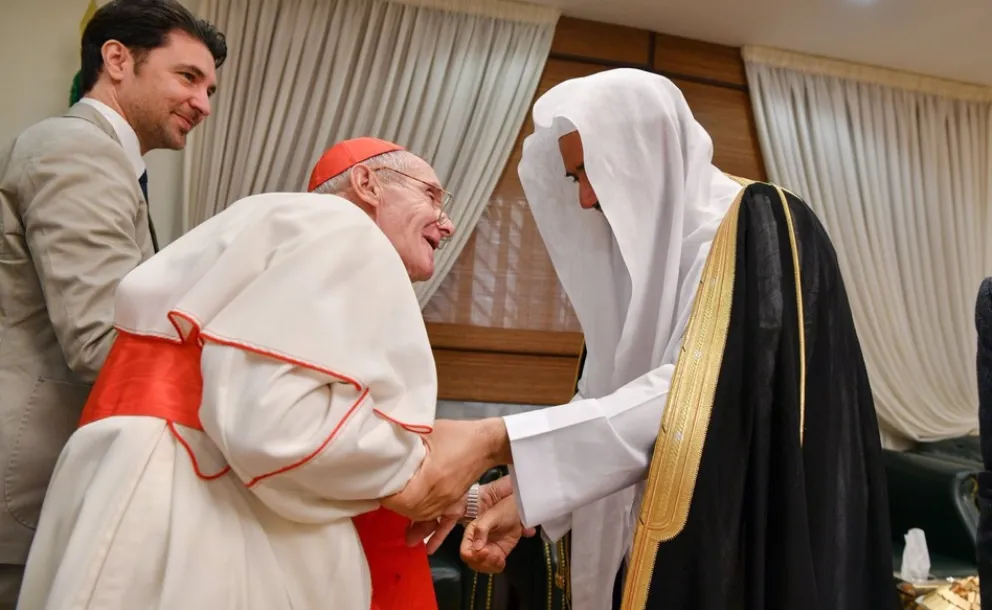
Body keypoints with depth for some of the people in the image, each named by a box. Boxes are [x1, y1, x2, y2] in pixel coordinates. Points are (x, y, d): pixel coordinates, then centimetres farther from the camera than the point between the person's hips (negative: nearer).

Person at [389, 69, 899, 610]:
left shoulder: (761, 229, -12)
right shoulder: (642, 252, 10)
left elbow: (691, 396, -25)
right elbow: (610, 403, 8)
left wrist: (498, 440, -30)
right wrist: (523, 499, -3)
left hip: (752, 540, -7)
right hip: (662, 543, 7)